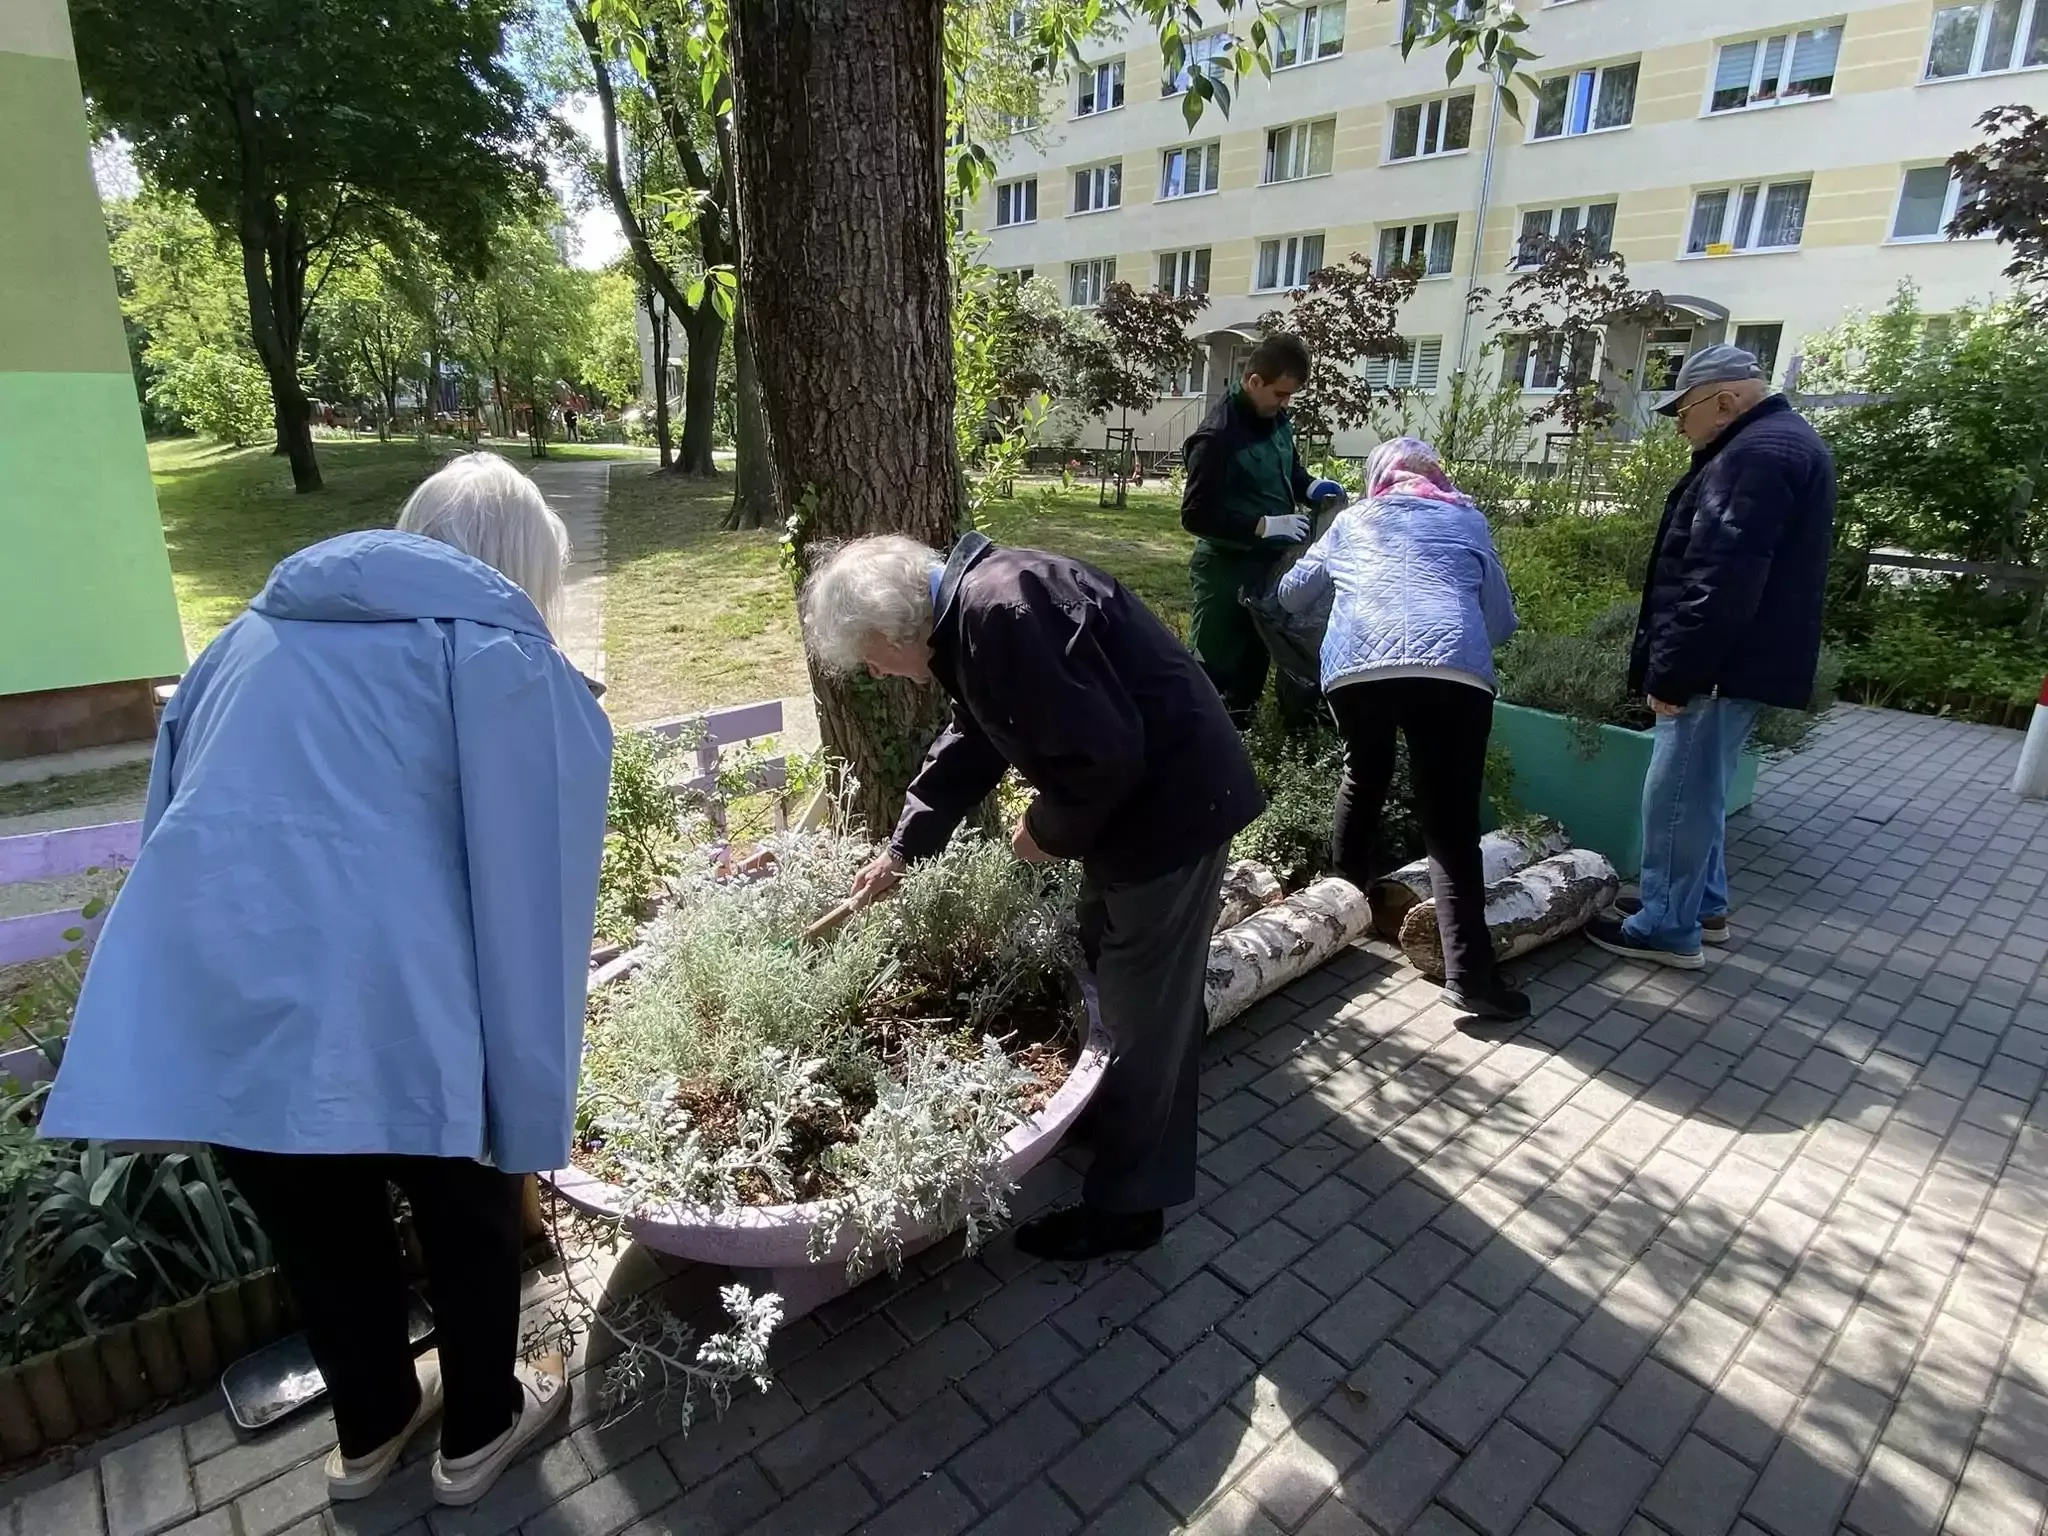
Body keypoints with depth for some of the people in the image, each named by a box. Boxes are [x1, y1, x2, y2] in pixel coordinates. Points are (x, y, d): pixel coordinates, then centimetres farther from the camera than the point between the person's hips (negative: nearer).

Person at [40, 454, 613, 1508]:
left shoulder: (261, 629, 20)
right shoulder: (498, 653, 1)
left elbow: (178, 803, 23)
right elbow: (528, 877, -6)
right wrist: (530, 1103, -1)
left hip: (201, 995, 6)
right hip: (383, 1005, -6)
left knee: (317, 1232, 27)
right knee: (470, 1213, 21)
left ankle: (369, 1428, 51)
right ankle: (479, 1430, 43)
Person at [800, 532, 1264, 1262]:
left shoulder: (1004, 614, -27)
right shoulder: (971, 613, 6)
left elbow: (1102, 754, -30)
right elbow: (969, 746, 17)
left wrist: (1047, 831, -12)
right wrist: (900, 850, 17)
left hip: (1171, 807, -10)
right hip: (1134, 802, 10)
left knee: (1141, 1014, 3)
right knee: (1103, 969, 25)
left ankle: (1128, 1205, 22)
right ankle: (1110, 1115, 47)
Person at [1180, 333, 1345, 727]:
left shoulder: (1277, 420, 4)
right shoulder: (1217, 436, -22)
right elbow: (1195, 515, -24)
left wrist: (1310, 487, 0)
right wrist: (1264, 526, -26)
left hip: (1269, 561, 8)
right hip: (1226, 566, -8)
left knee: (1255, 657, 19)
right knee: (1212, 664, -1)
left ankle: (1239, 727, 34)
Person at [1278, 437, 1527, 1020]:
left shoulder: (1351, 520, 28)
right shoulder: (1468, 519, 26)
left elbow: (1291, 594, 39)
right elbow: (1501, 620, 27)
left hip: (1356, 666, 1)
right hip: (1454, 668, -1)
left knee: (1364, 774, 28)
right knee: (1451, 824, 0)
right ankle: (1469, 972, -7)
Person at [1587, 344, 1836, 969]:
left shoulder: (1755, 455, -19)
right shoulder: (1782, 442, 18)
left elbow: (1720, 584, -26)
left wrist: (1670, 674, -23)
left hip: (1721, 665, -11)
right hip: (1740, 660, 11)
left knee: (1677, 796, -3)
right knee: (1698, 792, 20)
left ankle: (1668, 929, 7)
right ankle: (1703, 905, 32)